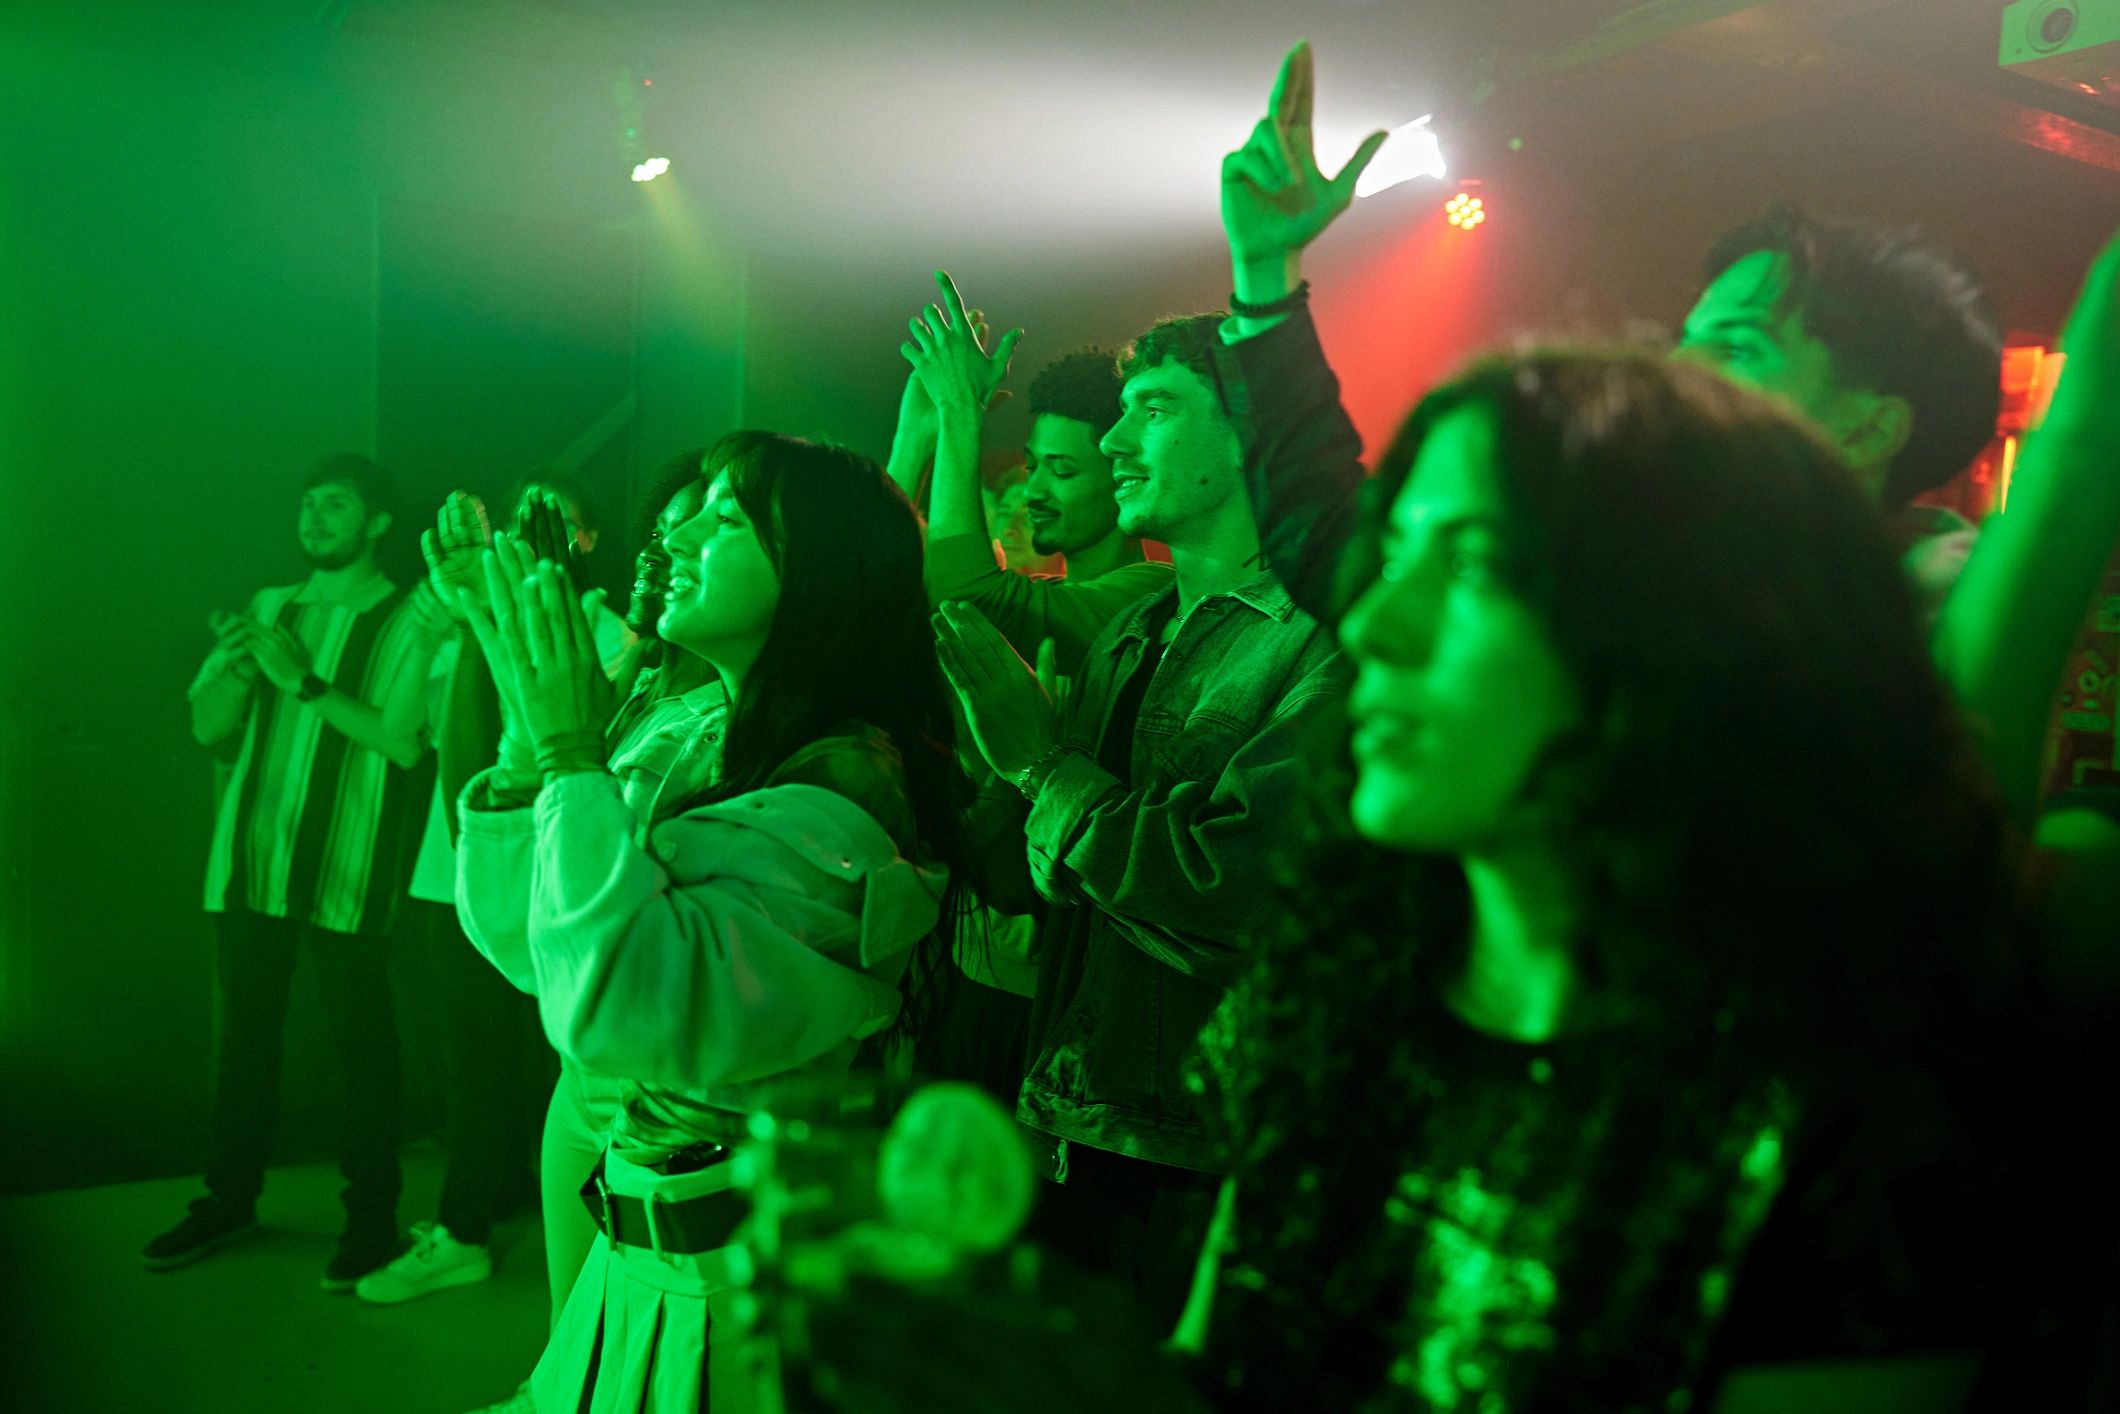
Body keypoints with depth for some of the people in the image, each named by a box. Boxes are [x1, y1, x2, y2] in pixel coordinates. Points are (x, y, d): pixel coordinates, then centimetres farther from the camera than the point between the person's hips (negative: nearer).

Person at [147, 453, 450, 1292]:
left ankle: (371, 1217, 14)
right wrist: (237, 671, -10)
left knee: (361, 1041, 2)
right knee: (244, 1031, 14)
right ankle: (230, 1200, 30)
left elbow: (405, 742, -14)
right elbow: (207, 727, 10)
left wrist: (305, 683, -17)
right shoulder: (267, 610, 14)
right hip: (249, 861, 5)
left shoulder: (413, 619, -3)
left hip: (345, 874, -5)